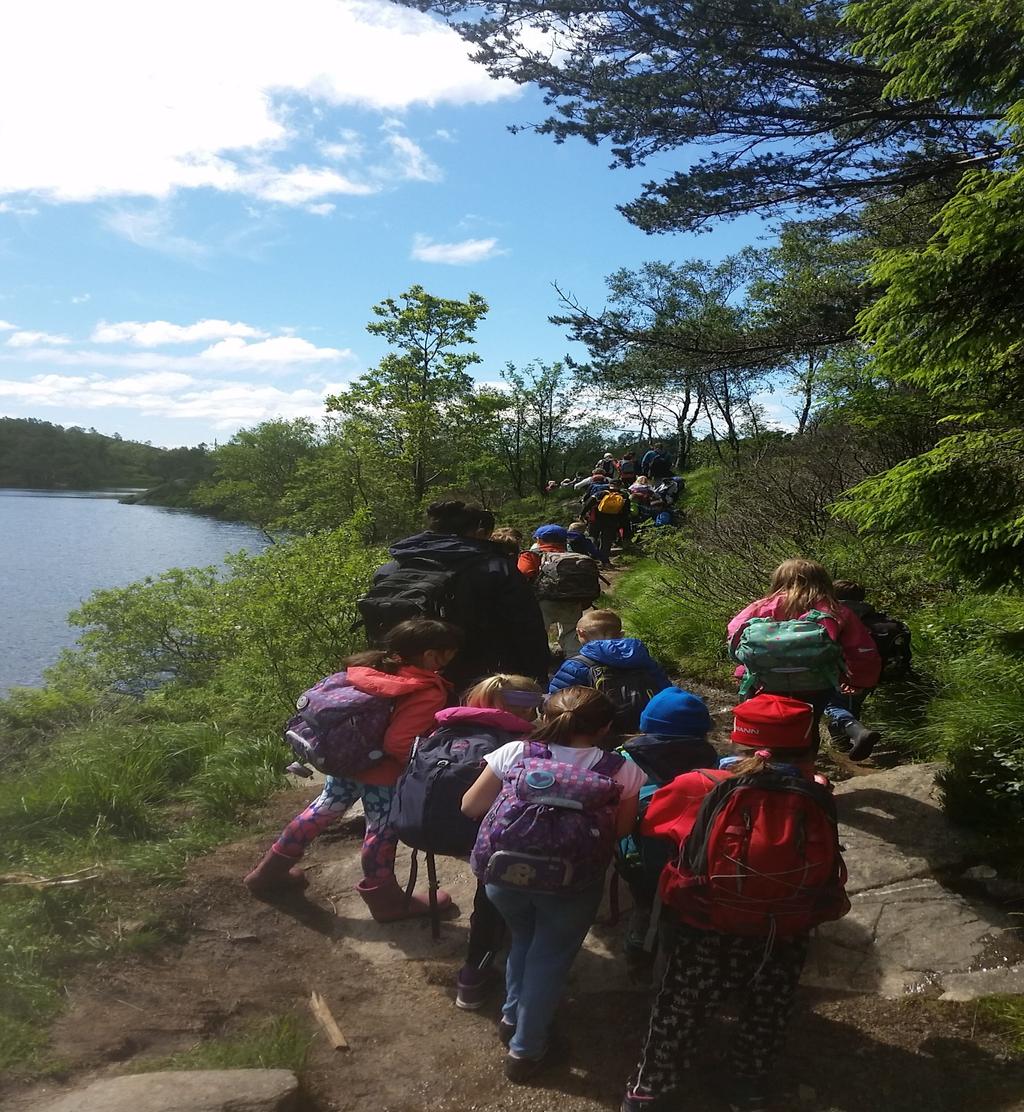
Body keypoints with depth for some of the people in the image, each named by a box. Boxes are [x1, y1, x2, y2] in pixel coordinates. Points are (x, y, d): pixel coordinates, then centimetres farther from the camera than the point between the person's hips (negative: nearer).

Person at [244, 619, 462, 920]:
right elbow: (399, 744, -29)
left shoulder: (374, 666, -3)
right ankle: (385, 900, 31)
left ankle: (269, 871, 38)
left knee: (323, 810, 23)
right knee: (383, 831, 11)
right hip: (383, 773, -8)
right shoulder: (429, 694, -24)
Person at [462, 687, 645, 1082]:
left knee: (523, 938, 30)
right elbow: (622, 829, 4)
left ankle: (512, 1017, 46)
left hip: (504, 874, 2)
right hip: (572, 884, -2)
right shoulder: (622, 771, -6)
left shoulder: (515, 753, -5)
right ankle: (526, 1049, 32)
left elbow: (471, 807, 2)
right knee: (550, 956, 21)